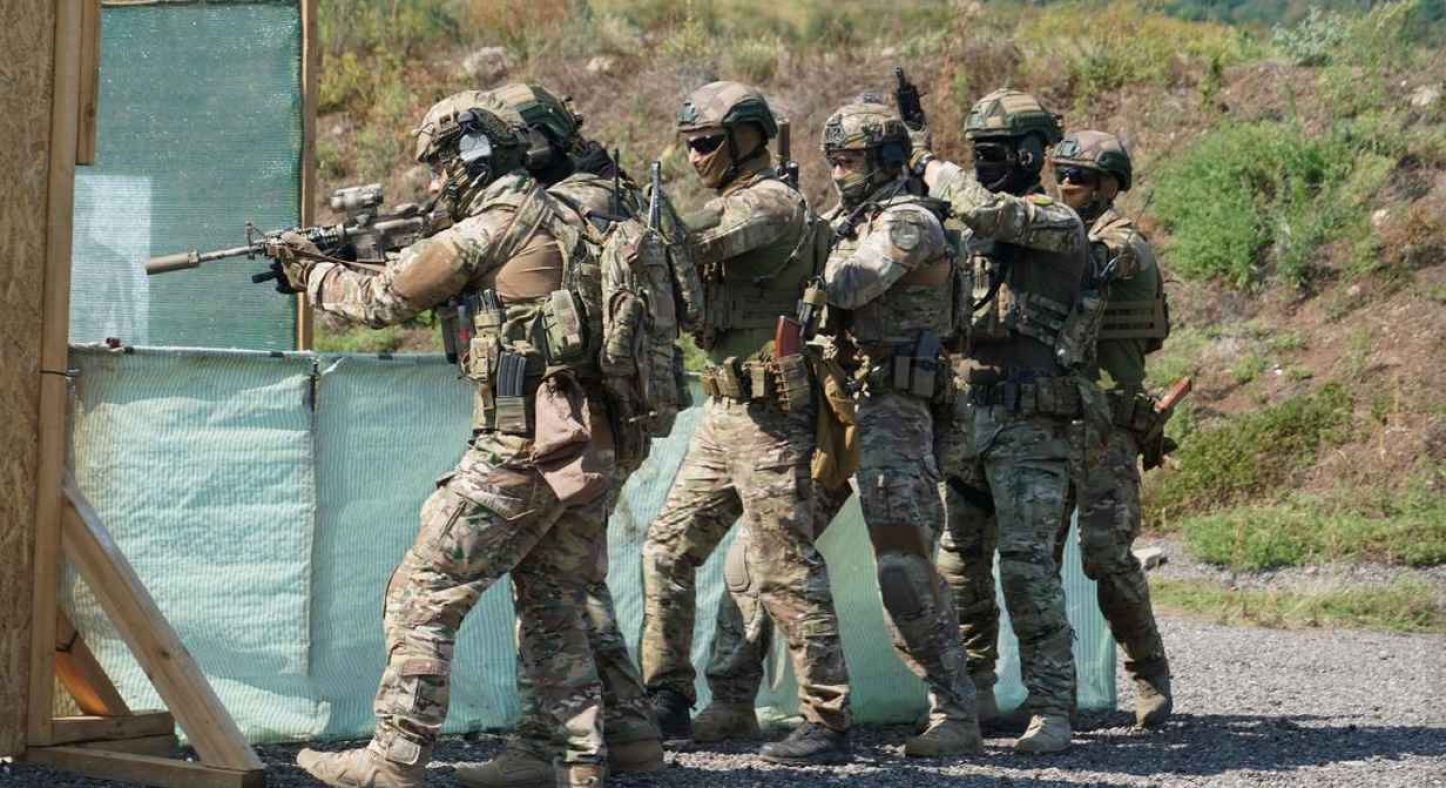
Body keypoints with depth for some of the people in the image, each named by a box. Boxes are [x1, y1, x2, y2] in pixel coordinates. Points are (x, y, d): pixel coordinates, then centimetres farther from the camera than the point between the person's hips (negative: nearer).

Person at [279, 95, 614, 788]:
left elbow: (382, 300, 1)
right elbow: (427, 282, 29)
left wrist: (311, 272, 19)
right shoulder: (558, 219, 18)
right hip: (591, 450, 9)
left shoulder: (492, 226, -8)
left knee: (422, 597, -1)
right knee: (554, 609, 18)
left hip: (520, 451, -8)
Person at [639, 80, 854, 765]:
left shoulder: (773, 201, -12)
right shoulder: (729, 208, 19)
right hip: (724, 415, 10)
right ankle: (668, 701, 17)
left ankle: (827, 721, -3)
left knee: (786, 570, -8)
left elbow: (681, 243, -26)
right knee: (668, 550, 10)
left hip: (769, 418, -10)